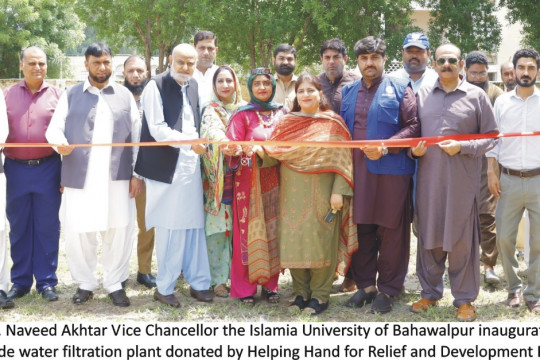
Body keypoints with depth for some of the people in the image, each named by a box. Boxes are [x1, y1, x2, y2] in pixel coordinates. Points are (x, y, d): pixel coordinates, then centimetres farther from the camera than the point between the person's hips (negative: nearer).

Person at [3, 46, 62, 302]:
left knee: (47, 227, 4)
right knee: (18, 228, 8)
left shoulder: (57, 95, 2)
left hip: (47, 169, -1)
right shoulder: (7, 95, 6)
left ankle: (46, 282, 14)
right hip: (15, 169, 2)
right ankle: (20, 281, 19)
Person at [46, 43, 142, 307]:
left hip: (117, 176, 0)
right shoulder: (71, 95, 12)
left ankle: (114, 283, 17)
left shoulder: (125, 95, 13)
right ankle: (85, 283, 19)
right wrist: (59, 143, -21)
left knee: (118, 230, 2)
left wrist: (136, 174, 1)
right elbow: (54, 127, 4)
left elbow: (136, 135, 8)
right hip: (80, 177, 0)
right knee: (77, 232, 2)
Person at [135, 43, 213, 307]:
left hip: (191, 165, 6)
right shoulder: (156, 86, -6)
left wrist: (200, 143, 3)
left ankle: (198, 283, 18)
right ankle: (164, 288, 12)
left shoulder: (194, 86, 14)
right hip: (167, 167, -6)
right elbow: (158, 129, -14)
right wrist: (190, 142, -24)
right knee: (170, 228, 0)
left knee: (194, 225, 8)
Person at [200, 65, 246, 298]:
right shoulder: (211, 111, 1)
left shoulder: (245, 109, 14)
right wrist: (227, 144, -40)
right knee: (218, 227, -4)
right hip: (219, 177, -3)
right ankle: (218, 280, 2)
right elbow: (213, 131, -20)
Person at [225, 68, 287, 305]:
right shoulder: (242, 115, 0)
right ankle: (245, 287, 8)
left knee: (273, 231, 6)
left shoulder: (281, 113, 10)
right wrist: (233, 149, -31)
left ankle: (270, 284, 16)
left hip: (274, 181, 3)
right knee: (249, 231, -1)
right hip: (249, 181, -3)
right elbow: (232, 145, -10)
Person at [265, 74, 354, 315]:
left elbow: (342, 159, -4)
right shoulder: (286, 122, 11)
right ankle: (300, 292, 17)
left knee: (320, 240, -1)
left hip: (321, 193, -3)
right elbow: (275, 152, 10)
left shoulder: (333, 123, 1)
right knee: (294, 239, 4)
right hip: (292, 193, 3)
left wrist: (339, 191, -12)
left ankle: (320, 294, 10)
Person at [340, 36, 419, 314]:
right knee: (361, 230, 9)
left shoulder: (399, 89, -1)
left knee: (391, 231, 2)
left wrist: (386, 148, -18)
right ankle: (365, 285, 22)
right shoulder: (349, 91, 15)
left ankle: (388, 289, 14)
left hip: (391, 170, -4)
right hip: (357, 171, 5)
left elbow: (413, 126, -7)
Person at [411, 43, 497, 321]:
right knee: (428, 235, 10)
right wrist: (414, 149, -2)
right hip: (428, 177, 3)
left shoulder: (476, 96, 2)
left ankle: (464, 299, 14)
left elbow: (490, 136, 1)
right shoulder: (422, 95, 12)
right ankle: (430, 292, 25)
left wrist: (462, 147, -13)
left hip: (462, 180, -3)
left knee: (462, 239, 2)